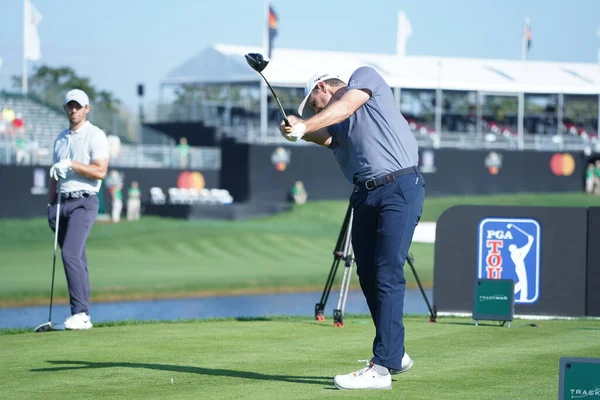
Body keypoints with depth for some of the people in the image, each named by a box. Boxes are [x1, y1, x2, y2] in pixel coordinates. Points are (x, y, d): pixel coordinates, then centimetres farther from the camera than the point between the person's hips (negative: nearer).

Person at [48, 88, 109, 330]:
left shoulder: (95, 136, -4)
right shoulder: (61, 138, 18)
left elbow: (100, 171, -14)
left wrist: (71, 165, -19)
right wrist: (52, 204, 17)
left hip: (83, 202, -7)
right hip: (62, 202, 7)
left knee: (71, 254, -20)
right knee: (76, 259, 6)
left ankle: (80, 313, -20)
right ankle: (81, 315, 7)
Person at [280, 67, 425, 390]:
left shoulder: (365, 77, 8)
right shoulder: (330, 123, 22)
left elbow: (346, 106, -11)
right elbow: (324, 136, -1)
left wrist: (304, 126, -20)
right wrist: (298, 129, -22)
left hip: (399, 188, -8)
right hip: (365, 195, 8)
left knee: (387, 275, -13)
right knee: (368, 276, 9)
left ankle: (381, 367, -18)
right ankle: (394, 354, 24)